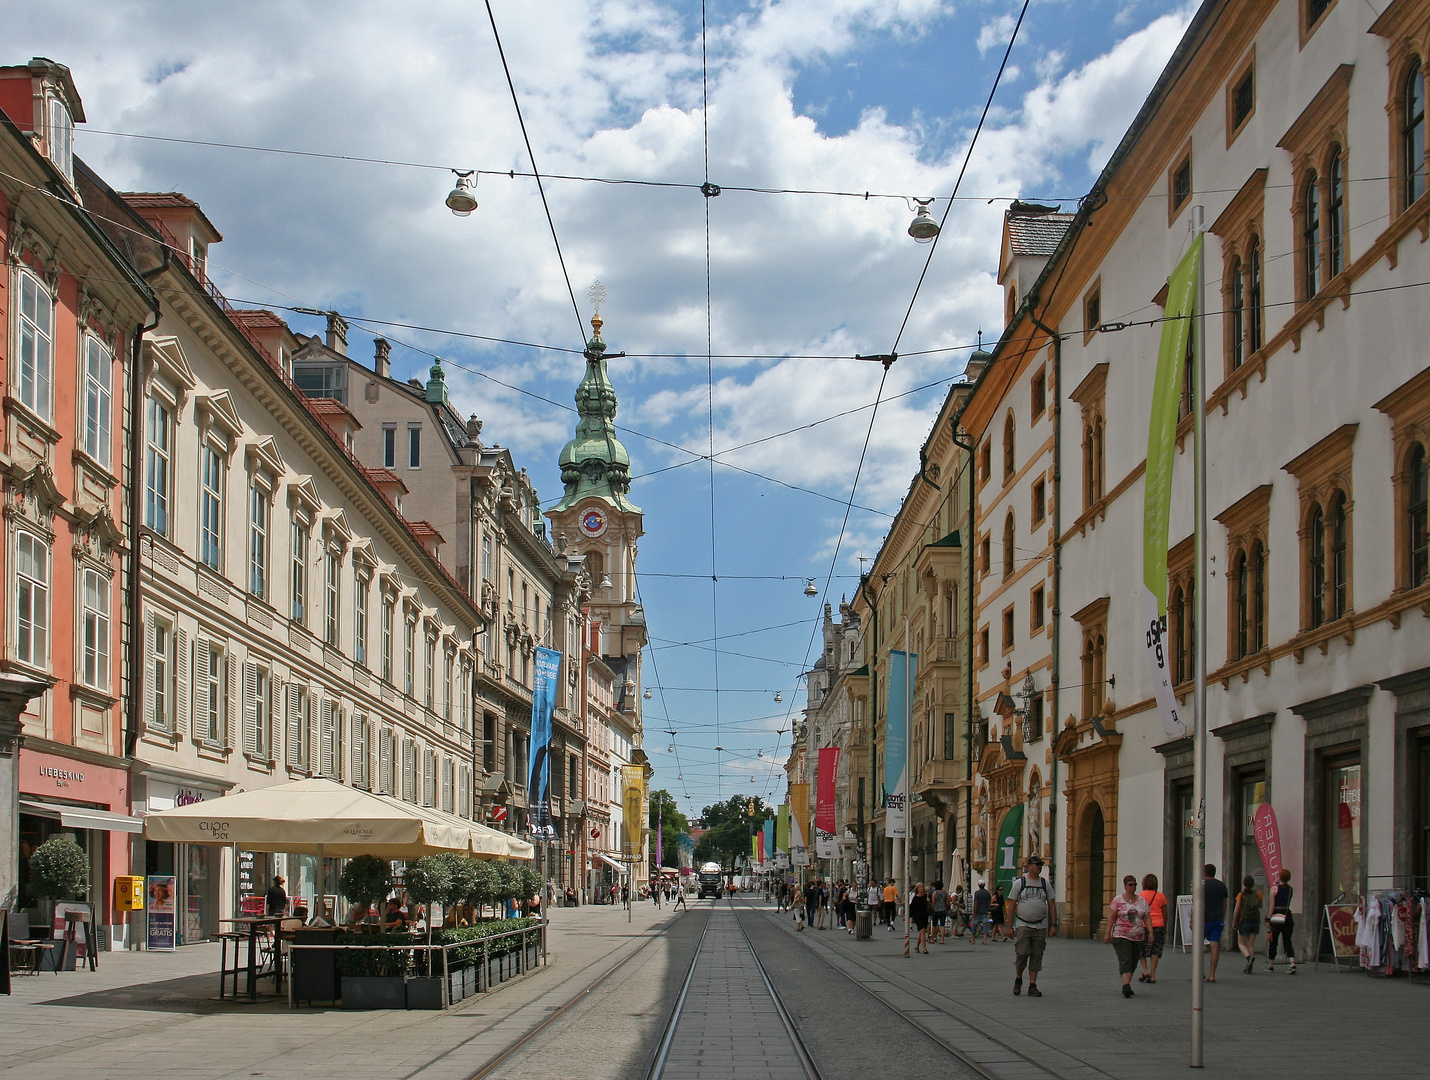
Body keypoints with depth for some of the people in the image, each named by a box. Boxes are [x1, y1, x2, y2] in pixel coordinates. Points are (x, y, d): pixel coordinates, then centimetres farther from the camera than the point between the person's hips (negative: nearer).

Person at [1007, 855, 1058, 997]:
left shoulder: (1045, 884, 9)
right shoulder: (1020, 883, 1)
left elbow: (1052, 905, 11)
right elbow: (1012, 905, 1)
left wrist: (1053, 925, 2)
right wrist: (1010, 926, -4)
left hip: (1040, 926, 3)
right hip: (1023, 925, -3)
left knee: (1036, 957, 2)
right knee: (1022, 953, -10)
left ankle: (1032, 986, 7)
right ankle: (1018, 979, 13)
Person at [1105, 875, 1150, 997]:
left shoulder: (1142, 901, 10)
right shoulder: (1118, 900, 0)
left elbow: (1146, 918, 9)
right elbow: (1111, 917, -2)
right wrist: (1107, 933, -9)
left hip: (1138, 937, 4)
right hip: (1121, 936, -4)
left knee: (1133, 963, 8)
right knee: (1125, 961, -15)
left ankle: (1126, 985, 20)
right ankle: (1126, 986, -23)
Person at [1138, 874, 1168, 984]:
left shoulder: (1141, 896, -3)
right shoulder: (1161, 896, 6)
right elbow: (1165, 913, 12)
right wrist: (1165, 927, 22)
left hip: (1145, 925, -3)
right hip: (1159, 925, 3)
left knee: (1142, 950, 10)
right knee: (1155, 951, 5)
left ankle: (1145, 970, -5)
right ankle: (1152, 975, 3)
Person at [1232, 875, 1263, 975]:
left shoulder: (1241, 895, -10)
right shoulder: (1258, 893, -2)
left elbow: (1237, 911, -10)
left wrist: (1234, 923, 0)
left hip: (1244, 921, -3)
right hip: (1255, 921, 3)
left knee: (1241, 944, 6)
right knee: (1251, 944, 9)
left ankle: (1249, 956, -24)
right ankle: (1249, 966, 3)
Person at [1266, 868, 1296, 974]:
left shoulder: (1275, 889, -7)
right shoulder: (1290, 889, 6)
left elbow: (1272, 906, -10)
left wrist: (1269, 919, -7)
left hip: (1277, 916, -3)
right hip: (1287, 916, 3)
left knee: (1273, 942, 11)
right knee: (1287, 941, 2)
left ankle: (1271, 965, 21)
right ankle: (1293, 963, -17)